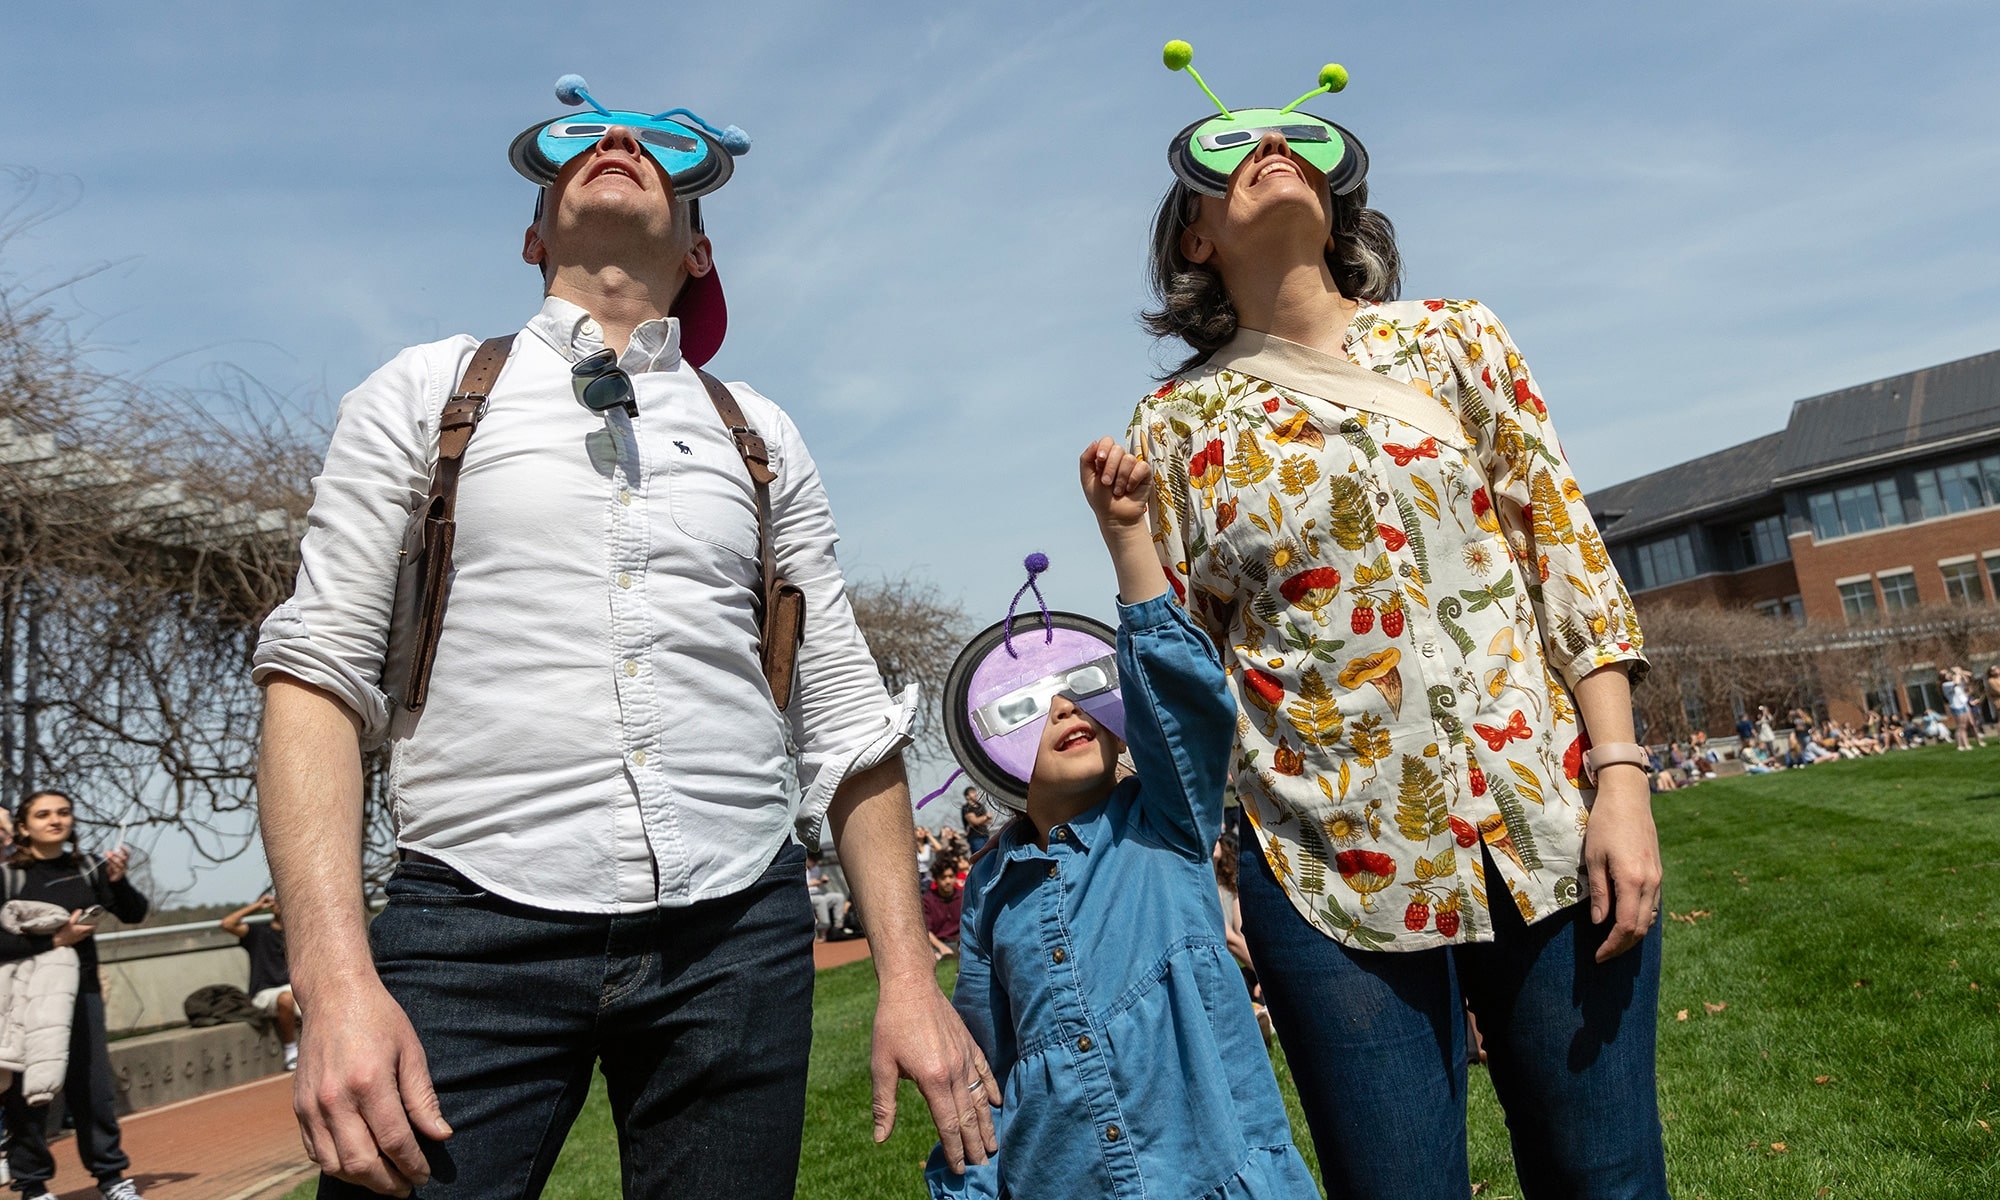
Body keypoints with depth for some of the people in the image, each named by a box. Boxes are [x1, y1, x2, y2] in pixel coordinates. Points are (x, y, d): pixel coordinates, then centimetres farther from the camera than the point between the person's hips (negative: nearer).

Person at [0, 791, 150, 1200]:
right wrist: (54, 939, -20)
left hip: (81, 992, 3)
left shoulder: (87, 867, 5)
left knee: (93, 1088, 7)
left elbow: (134, 914, 4)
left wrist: (118, 881, -13)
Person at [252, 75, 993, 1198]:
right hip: (478, 930, -1)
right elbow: (319, 674, 0)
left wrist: (910, 978, 5)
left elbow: (847, 720, 11)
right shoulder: (424, 395, 9)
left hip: (739, 936, 2)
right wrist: (337, 980, -12)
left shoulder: (762, 436, 14)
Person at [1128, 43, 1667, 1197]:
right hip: (1330, 867, -1)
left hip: (1547, 821, 2)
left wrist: (1622, 778, -5)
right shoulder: (1176, 422, 4)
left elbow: (1569, 551, 4)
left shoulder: (1452, 336, 8)